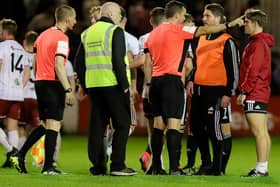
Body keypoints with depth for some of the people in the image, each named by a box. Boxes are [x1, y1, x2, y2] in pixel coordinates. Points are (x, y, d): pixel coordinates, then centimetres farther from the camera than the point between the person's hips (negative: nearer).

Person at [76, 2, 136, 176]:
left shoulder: (87, 33, 14)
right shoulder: (115, 31, -6)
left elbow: (80, 63, 15)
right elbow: (118, 61, -15)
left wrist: (85, 86, 20)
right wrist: (125, 85, -12)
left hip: (93, 85, 6)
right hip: (113, 84, -6)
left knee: (97, 126, 9)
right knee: (122, 125, 0)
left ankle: (98, 166, 7)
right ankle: (118, 165, -7)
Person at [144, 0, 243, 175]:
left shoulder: (153, 33, 15)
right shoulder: (177, 29, -6)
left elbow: (148, 64, 15)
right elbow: (203, 30, -7)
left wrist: (149, 84, 19)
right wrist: (229, 24, -3)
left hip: (156, 81, 7)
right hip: (172, 80, -7)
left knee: (158, 124, 12)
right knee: (174, 124, -10)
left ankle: (155, 166, 14)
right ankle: (174, 168, -17)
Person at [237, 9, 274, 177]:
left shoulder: (258, 44, -13)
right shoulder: (263, 42, 19)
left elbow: (253, 70, -20)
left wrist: (244, 91, -18)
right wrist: (246, 90, 18)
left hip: (254, 94, -10)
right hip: (262, 93, 10)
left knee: (259, 132, -11)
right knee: (264, 132, 9)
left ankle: (261, 168, -14)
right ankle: (263, 168, 12)